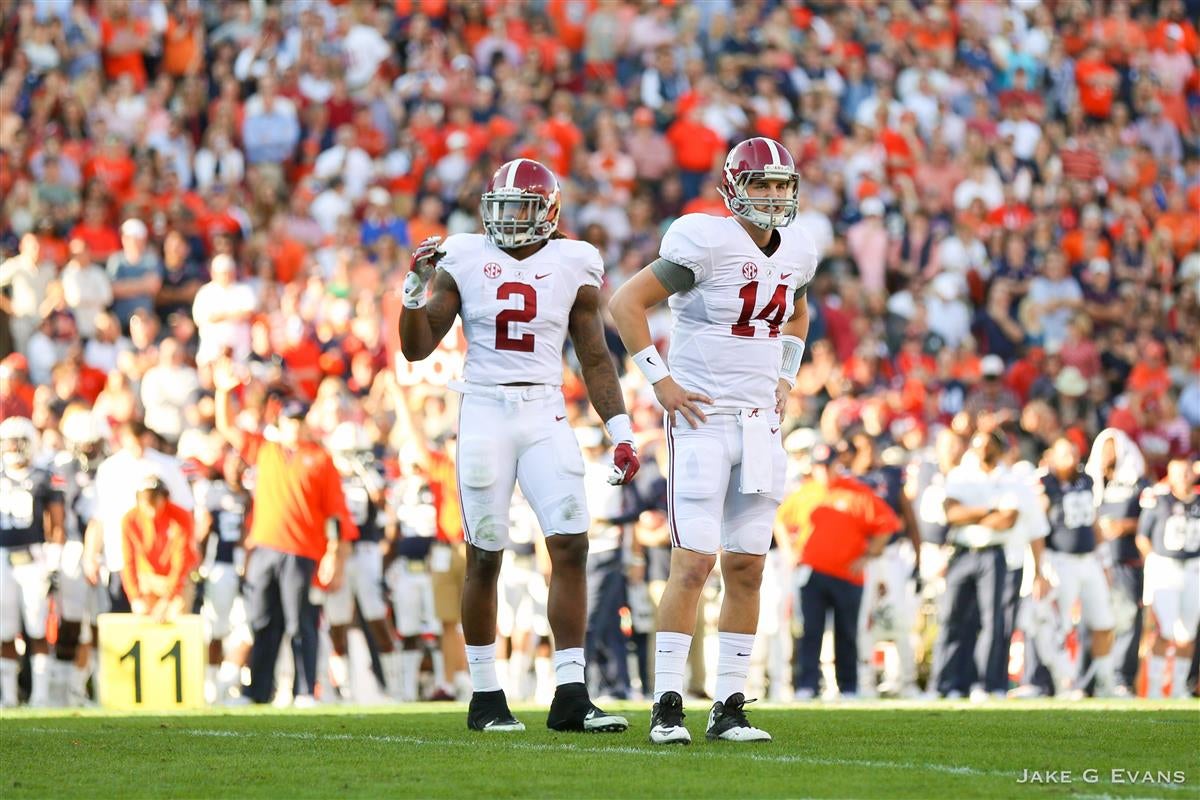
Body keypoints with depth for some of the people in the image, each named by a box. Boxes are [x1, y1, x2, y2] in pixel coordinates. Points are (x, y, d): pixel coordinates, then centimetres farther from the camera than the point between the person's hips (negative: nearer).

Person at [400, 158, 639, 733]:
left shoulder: (572, 266, 5)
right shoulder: (463, 261, 2)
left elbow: (595, 359, 10)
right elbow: (417, 348, 4)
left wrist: (621, 433, 4)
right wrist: (415, 288, -12)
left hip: (545, 415, 1)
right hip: (485, 413, -1)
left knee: (571, 546, -10)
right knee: (484, 558, 1)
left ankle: (570, 696, -8)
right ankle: (485, 696, 12)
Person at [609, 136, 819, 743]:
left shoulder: (797, 251, 7)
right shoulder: (708, 242, -14)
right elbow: (626, 302, -13)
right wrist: (660, 380, -13)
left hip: (761, 422, 6)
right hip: (703, 420, -6)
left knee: (747, 568, 5)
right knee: (694, 562, -11)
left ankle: (729, 708, 10)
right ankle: (667, 706, -7)